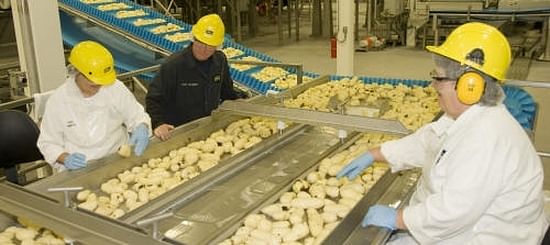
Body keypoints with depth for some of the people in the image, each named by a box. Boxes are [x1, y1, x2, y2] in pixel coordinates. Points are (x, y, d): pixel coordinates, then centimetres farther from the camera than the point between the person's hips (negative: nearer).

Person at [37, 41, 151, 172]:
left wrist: (142, 129, -14)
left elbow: (137, 116, 9)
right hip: (79, 167, 0)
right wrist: (66, 159, -17)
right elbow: (48, 143, 3)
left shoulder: (116, 88, -3)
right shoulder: (58, 100, -5)